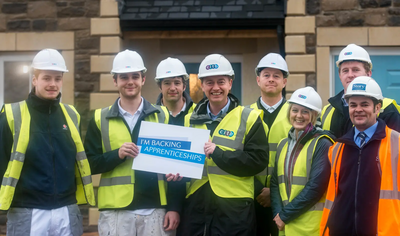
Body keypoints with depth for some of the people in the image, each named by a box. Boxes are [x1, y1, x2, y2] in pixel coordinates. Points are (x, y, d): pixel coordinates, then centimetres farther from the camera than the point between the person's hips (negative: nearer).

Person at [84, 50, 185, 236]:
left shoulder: (162, 116, 7)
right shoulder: (100, 119, 6)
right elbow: (89, 164, 3)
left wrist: (174, 207, -2)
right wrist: (117, 154, -14)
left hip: (156, 210, 0)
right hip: (115, 211, 0)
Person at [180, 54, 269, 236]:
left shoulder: (249, 118, -1)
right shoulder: (190, 120, 12)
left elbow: (258, 161, -10)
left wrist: (217, 152, -17)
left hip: (234, 209, -4)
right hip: (196, 206, 4)